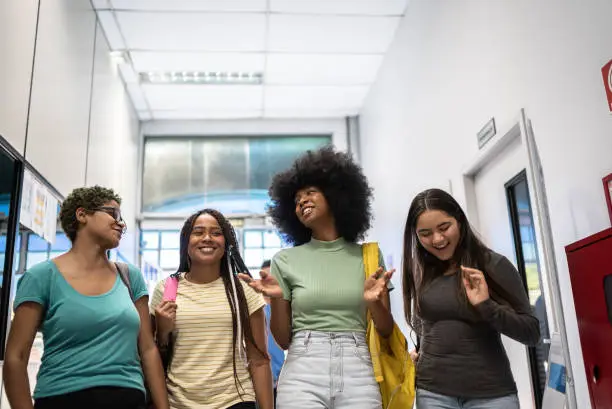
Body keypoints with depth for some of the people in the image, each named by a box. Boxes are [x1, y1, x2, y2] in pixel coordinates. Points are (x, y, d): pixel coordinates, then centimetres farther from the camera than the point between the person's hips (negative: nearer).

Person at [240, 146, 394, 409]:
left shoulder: (368, 255, 7)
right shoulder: (285, 260, 4)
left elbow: (386, 331, 9)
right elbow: (284, 339, 5)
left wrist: (374, 302, -11)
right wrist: (276, 299, -12)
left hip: (357, 373, 1)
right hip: (303, 373, 0)